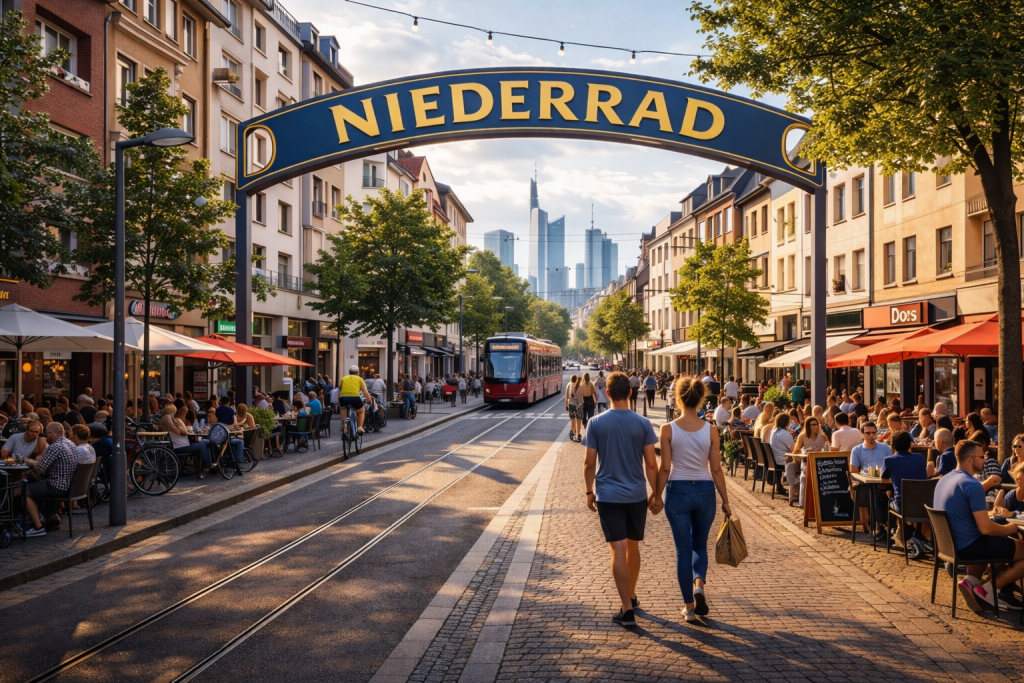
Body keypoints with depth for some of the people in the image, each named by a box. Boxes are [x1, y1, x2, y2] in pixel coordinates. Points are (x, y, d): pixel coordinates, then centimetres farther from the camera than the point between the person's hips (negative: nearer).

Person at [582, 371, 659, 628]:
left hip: (608, 496, -2)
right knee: (633, 546, 18)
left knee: (618, 550, -3)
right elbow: (651, 464, -4)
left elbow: (589, 463, -4)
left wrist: (589, 492, 8)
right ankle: (631, 597, 33)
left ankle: (627, 609, -6)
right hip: (636, 495, 2)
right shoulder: (643, 423, -5)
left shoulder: (596, 423, -6)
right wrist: (656, 494, 7)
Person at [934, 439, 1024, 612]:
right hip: (967, 547, -9)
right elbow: (985, 528, -23)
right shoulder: (972, 485, -20)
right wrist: (1008, 529, -3)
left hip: (949, 544, 9)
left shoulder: (943, 480, 8)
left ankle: (971, 581, 15)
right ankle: (987, 590, 5)